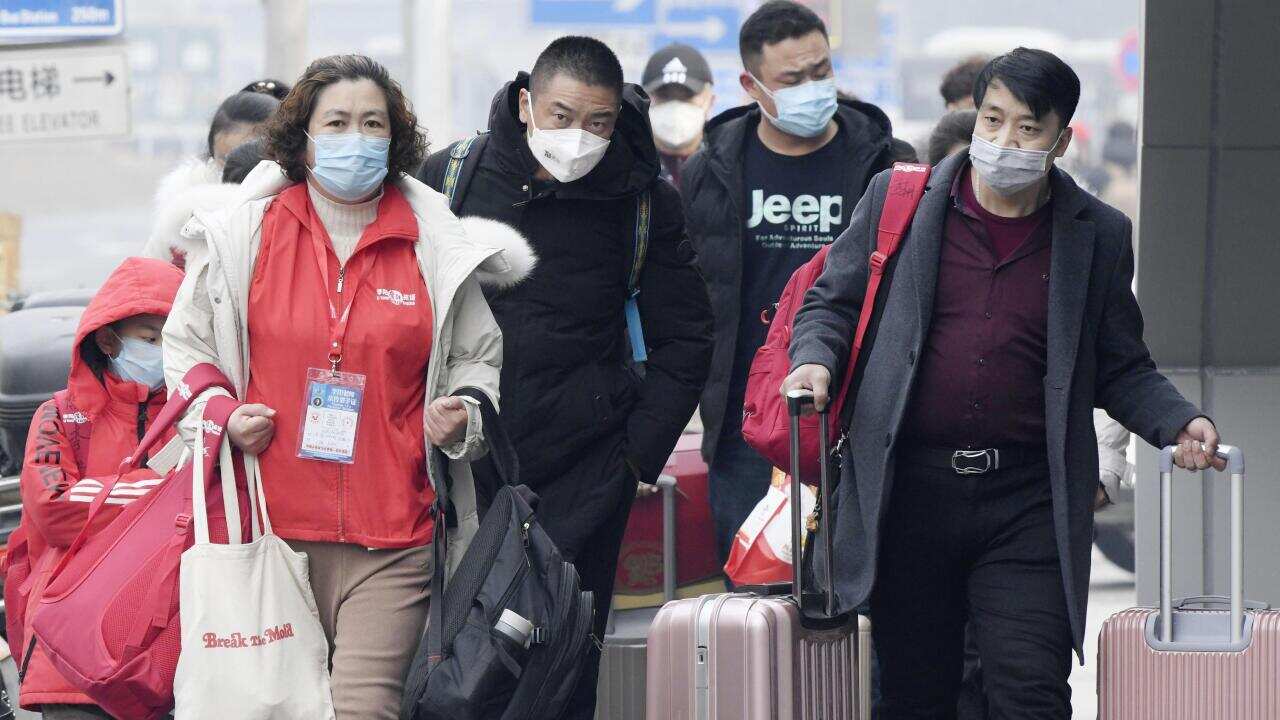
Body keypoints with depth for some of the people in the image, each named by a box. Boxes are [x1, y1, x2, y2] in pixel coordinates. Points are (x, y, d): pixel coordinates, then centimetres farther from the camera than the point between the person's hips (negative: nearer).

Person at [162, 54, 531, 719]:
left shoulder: (437, 246, 7)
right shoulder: (244, 233, 6)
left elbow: (479, 357, 19)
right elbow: (187, 342, 16)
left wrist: (462, 415, -1)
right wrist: (221, 416, -1)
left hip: (393, 539, -1)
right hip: (275, 521, 1)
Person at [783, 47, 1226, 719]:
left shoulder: (1099, 234, 7)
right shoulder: (899, 199, 5)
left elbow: (1120, 369, 14)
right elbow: (831, 302, 14)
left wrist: (1180, 423, -4)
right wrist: (814, 361, -7)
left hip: (1028, 507, -1)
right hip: (910, 490, 1)